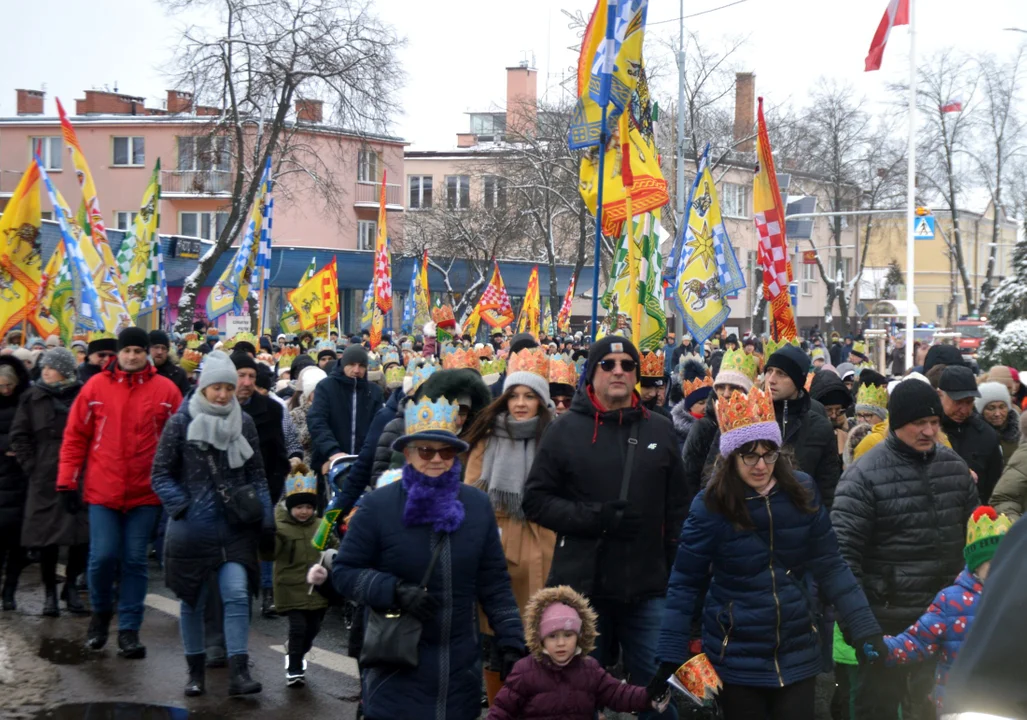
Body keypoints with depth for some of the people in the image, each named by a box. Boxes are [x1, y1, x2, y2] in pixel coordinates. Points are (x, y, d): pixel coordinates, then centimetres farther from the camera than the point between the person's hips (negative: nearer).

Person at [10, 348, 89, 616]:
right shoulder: (34, 397, 5)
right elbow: (19, 436, 5)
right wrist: (31, 466, -2)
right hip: (45, 479, 1)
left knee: (82, 535, 1)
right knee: (46, 535, 3)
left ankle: (71, 586, 20)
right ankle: (50, 592, 15)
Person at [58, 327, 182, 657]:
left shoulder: (165, 390, 0)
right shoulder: (96, 386, 1)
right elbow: (75, 436, 5)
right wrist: (67, 483, 2)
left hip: (146, 493, 0)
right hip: (102, 492, 0)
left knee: (135, 561, 4)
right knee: (103, 556, -3)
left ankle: (129, 630, 13)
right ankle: (101, 611, 25)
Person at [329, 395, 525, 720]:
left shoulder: (477, 505, 5)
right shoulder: (377, 506, -6)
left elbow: (494, 583, 9)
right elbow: (343, 571, -2)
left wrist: (511, 643, 4)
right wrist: (395, 591, -17)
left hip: (460, 668, 3)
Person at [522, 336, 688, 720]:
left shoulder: (660, 431, 7)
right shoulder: (565, 430, 0)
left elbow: (677, 509, 9)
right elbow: (536, 500, -1)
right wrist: (593, 517, -14)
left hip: (647, 589, 1)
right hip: (582, 587, -1)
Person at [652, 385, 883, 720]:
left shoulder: (802, 491, -4)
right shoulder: (710, 506, -11)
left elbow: (830, 565, 1)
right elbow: (685, 584, -7)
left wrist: (866, 629, -5)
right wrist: (671, 657, -12)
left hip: (798, 655, 2)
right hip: (737, 660, -2)